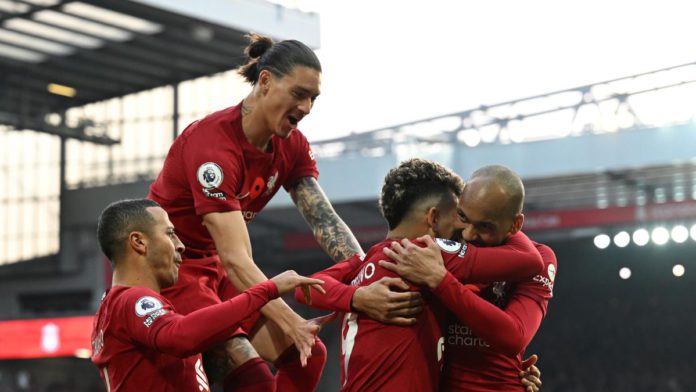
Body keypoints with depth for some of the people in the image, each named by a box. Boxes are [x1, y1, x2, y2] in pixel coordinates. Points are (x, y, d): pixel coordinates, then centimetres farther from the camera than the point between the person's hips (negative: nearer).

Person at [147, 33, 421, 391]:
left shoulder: (292, 145, -4)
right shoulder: (212, 141, -28)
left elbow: (324, 220, -15)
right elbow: (235, 258, -37)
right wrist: (290, 322, -48)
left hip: (214, 267, 8)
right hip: (167, 268, -8)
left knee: (306, 355, -1)